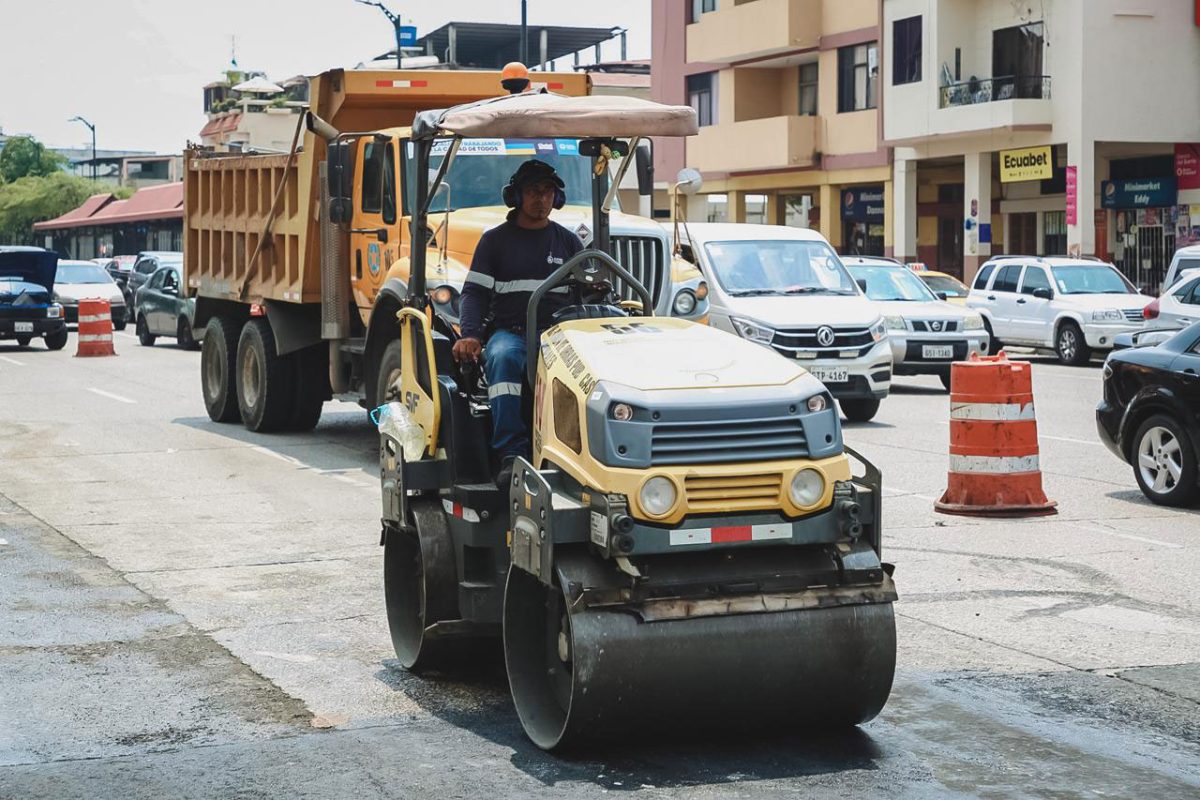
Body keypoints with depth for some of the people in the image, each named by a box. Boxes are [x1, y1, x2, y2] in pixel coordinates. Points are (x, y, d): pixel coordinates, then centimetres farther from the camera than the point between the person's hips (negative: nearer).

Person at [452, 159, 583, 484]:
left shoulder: (568, 242, 19)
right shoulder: (495, 240, 13)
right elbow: (474, 292, 5)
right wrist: (469, 334, -14)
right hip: (510, 332, -1)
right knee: (503, 358, -39)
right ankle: (511, 454, -43)